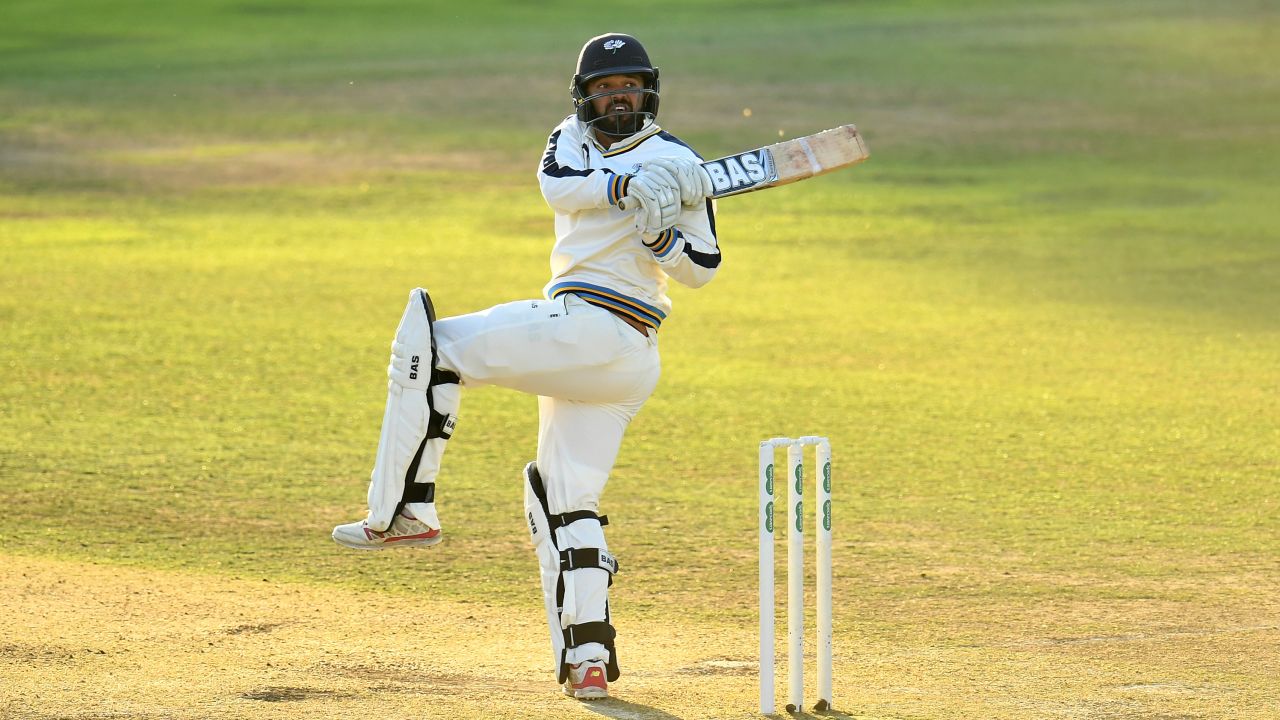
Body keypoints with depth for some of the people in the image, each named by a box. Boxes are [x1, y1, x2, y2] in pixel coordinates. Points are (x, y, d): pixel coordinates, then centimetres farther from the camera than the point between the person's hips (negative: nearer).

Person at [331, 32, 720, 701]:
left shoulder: (676, 162, 1)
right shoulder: (575, 138, 18)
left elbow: (702, 269, 2)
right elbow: (556, 185, -7)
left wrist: (663, 238, -17)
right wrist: (623, 187, -23)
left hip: (595, 326, -8)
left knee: (433, 345, -11)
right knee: (565, 498, 7)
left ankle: (404, 509, -14)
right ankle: (588, 658, 2)